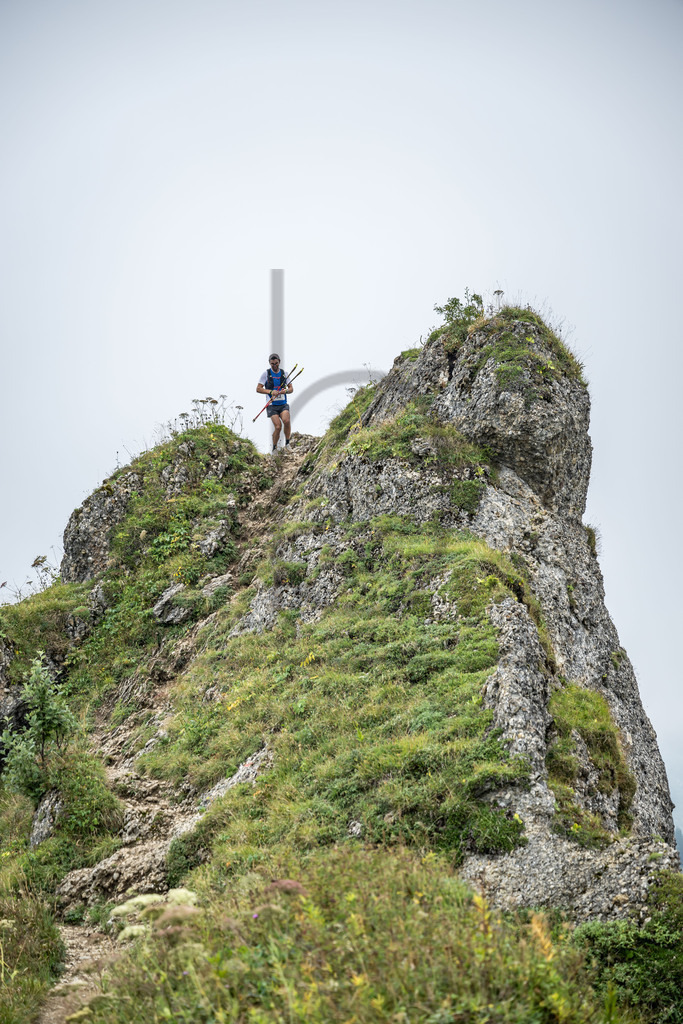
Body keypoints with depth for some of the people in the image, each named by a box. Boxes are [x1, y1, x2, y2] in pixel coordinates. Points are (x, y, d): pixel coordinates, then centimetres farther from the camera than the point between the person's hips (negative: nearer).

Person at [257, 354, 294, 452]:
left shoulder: (284, 373, 10)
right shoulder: (266, 374, 1)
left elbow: (291, 389, 12)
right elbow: (258, 389, -3)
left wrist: (286, 390, -12)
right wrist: (270, 392, -18)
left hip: (283, 404, 2)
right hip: (272, 405, -2)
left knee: (286, 421, -27)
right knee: (278, 426, -17)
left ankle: (287, 443, -11)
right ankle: (274, 448, 4)